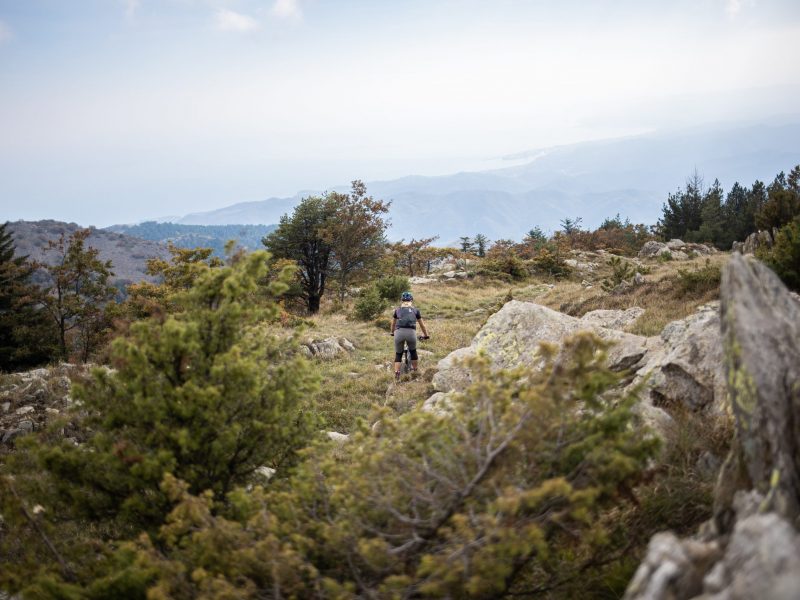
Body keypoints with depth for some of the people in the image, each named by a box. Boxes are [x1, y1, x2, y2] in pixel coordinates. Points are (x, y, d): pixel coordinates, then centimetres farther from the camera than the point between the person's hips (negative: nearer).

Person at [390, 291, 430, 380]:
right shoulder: (415, 309, 21)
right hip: (411, 332, 0)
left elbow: (393, 324, 36)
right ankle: (415, 371, 27)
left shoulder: (398, 309, 23)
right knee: (413, 352, 24)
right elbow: (422, 324, 30)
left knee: (398, 354, 14)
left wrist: (393, 332, 55)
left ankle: (396, 373, 1)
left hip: (399, 332, 0)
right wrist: (426, 335, 44)